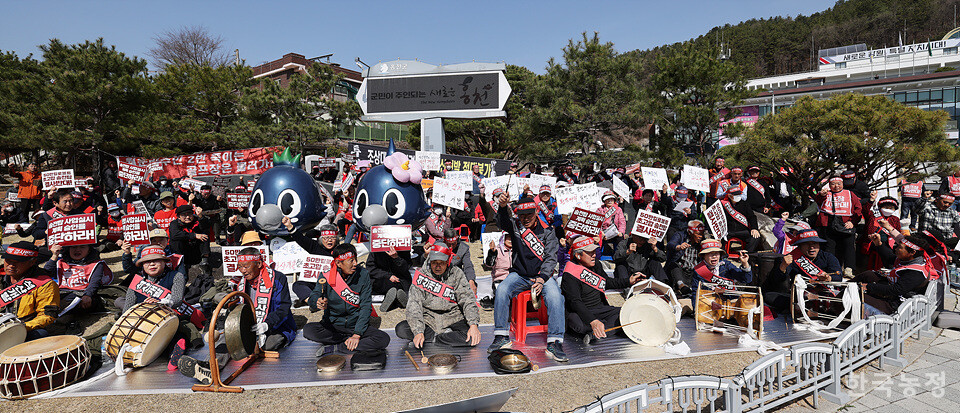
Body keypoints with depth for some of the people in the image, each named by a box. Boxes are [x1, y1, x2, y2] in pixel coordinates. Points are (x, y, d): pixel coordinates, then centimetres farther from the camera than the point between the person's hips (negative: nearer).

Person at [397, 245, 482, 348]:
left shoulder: (456, 274, -5)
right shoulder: (422, 274, -7)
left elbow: (467, 299, -8)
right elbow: (414, 304, -12)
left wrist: (473, 324, -23)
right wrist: (418, 332, -25)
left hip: (452, 317, -1)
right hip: (428, 318, 1)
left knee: (472, 338, -28)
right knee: (401, 330, -23)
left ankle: (436, 338, -9)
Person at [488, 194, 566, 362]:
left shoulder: (547, 232, 3)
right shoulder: (515, 227, 6)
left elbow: (551, 258, -6)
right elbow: (503, 221, -17)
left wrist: (541, 278, -23)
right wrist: (502, 206, -41)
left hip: (543, 274, -1)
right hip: (519, 274, 1)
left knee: (555, 295, -30)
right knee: (501, 290, -27)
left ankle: (555, 343, -29)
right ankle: (501, 337, -18)